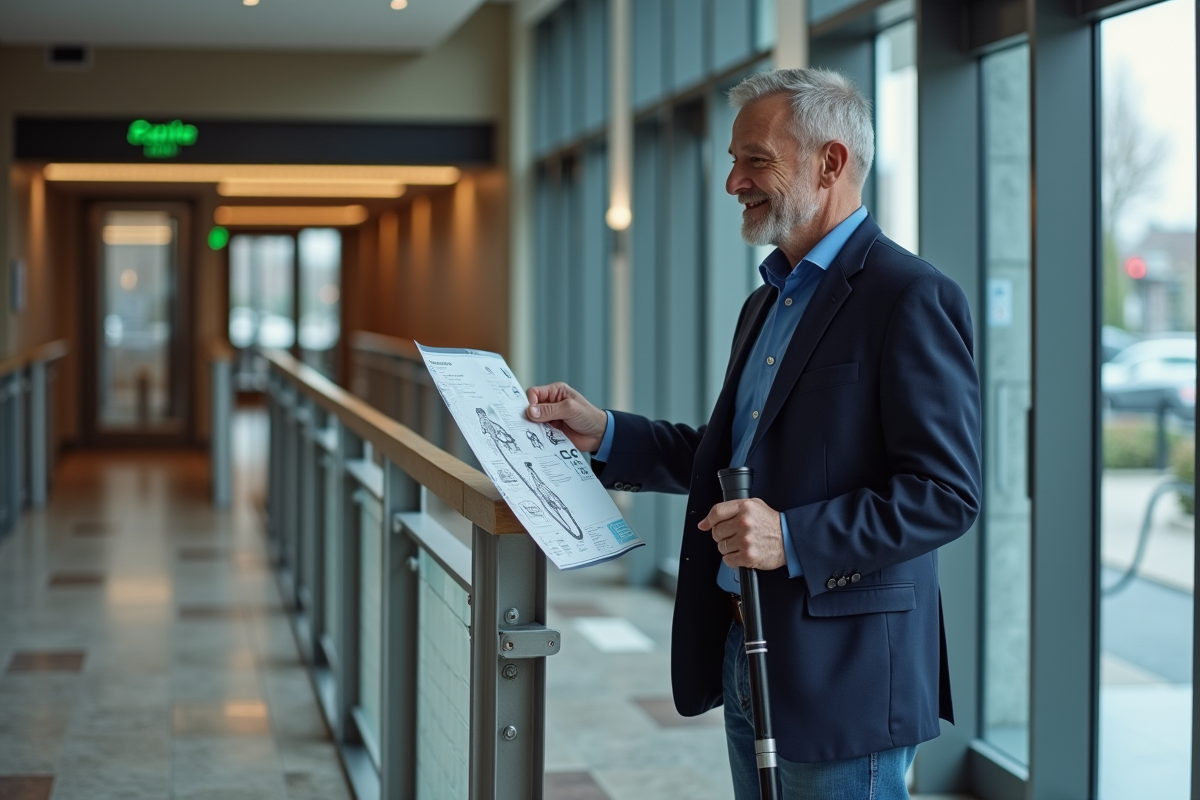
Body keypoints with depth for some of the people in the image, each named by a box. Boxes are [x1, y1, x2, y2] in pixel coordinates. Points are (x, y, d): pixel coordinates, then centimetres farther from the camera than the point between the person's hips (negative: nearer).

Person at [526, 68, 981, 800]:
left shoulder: (912, 299, -14)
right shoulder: (769, 301, 16)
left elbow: (947, 493, -19)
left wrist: (794, 538, -26)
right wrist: (602, 433, 8)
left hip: (841, 679, -9)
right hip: (743, 659, 9)